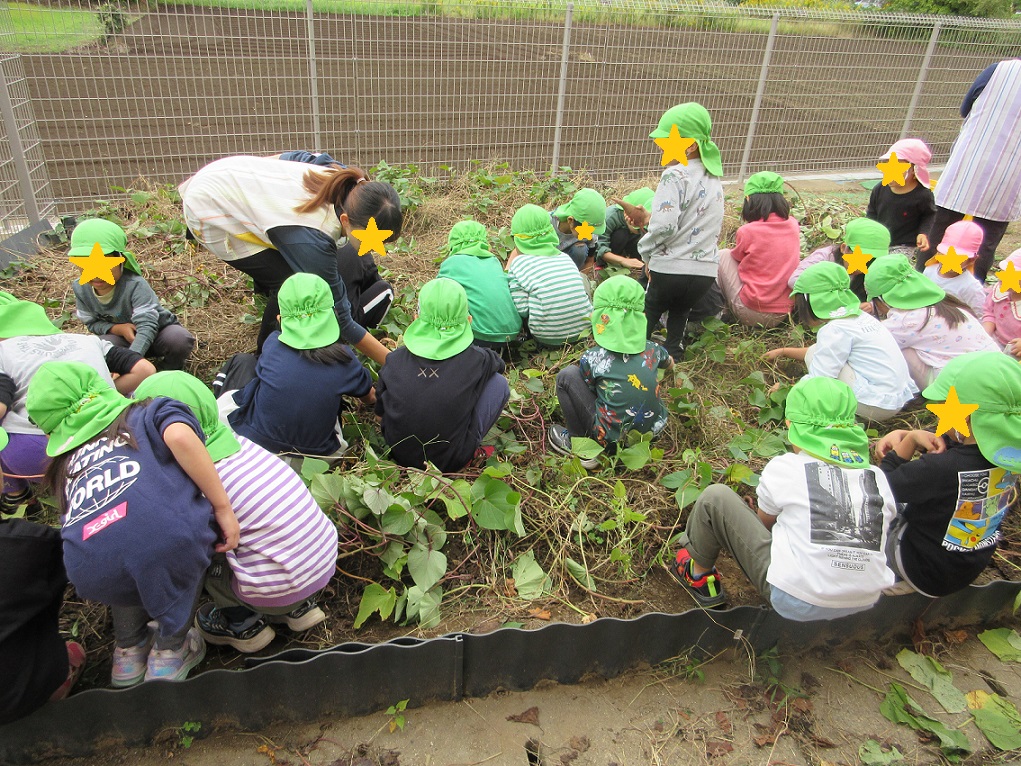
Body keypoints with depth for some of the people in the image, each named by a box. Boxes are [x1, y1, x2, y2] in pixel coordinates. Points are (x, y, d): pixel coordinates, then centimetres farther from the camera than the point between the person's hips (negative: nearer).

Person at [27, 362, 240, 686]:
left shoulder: (66, 459, 33)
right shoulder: (152, 411, 22)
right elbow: (180, 437, -1)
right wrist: (223, 508, 2)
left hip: (90, 569, 4)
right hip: (165, 536, -4)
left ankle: (129, 650, 42)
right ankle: (171, 651, 32)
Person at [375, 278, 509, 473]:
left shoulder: (395, 359, -7)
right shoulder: (475, 360, -12)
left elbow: (380, 416, 6)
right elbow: (499, 363, 14)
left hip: (399, 455, 4)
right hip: (450, 462, -3)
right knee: (498, 383, 7)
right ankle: (470, 449, 7)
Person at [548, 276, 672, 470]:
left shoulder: (592, 358, -15)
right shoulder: (652, 350, -2)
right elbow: (670, 364, 22)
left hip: (612, 439, -5)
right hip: (652, 431, 5)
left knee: (567, 376, 0)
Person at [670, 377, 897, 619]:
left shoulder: (785, 468, -8)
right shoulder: (878, 478, 3)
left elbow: (764, 522, 8)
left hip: (794, 603, -5)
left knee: (715, 497, 4)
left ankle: (699, 576, 24)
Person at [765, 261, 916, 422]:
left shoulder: (835, 330, -16)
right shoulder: (860, 317, 11)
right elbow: (822, 353, 26)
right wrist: (784, 352, 30)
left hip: (878, 406, -9)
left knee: (814, 355, -8)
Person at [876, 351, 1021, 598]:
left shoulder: (945, 468, -39)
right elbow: (950, 444, 4)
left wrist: (910, 439, -17)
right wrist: (904, 435, -10)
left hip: (927, 572, -7)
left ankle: (892, 575, 12)